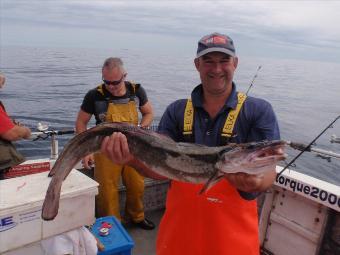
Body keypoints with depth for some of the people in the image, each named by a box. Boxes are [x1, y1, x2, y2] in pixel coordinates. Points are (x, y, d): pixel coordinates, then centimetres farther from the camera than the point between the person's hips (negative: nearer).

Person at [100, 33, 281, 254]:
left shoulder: (259, 111, -8)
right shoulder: (176, 111, -1)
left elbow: (268, 170, -14)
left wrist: (254, 184, -36)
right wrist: (133, 158, -28)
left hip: (234, 232, -1)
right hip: (180, 226, 2)